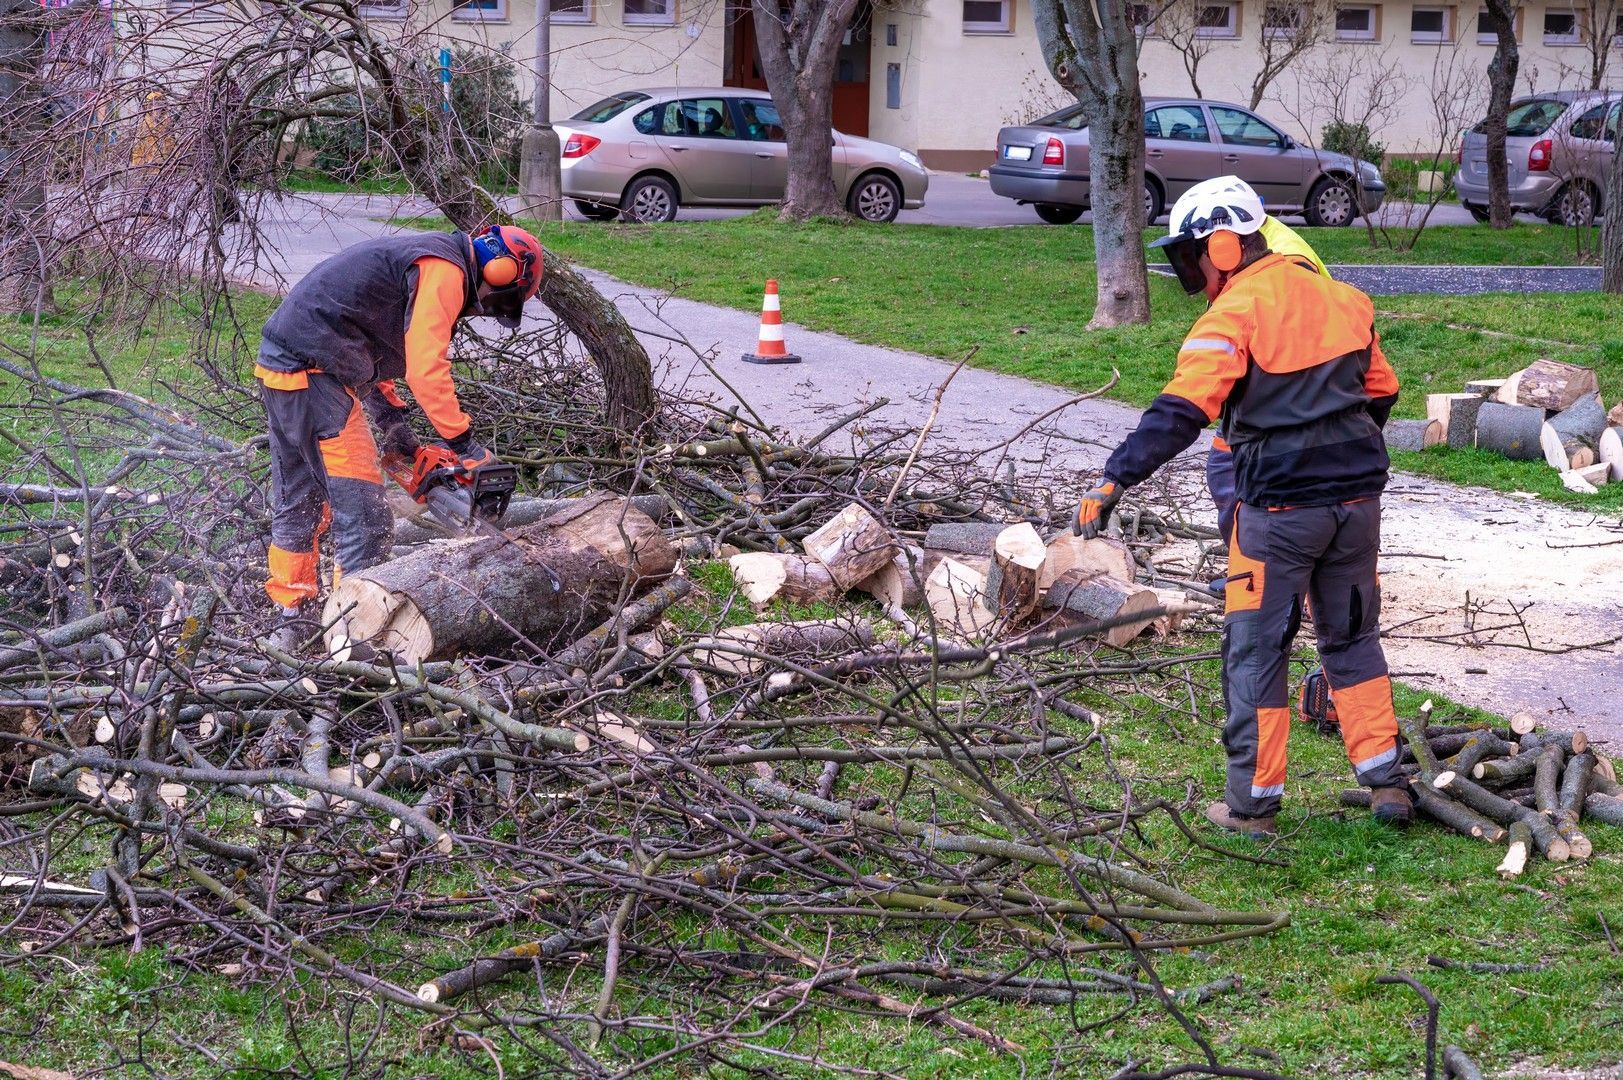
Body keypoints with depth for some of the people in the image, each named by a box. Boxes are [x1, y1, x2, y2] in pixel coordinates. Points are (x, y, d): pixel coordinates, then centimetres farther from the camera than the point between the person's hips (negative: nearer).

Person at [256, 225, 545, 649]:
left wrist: (392, 421, 18)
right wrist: (467, 446, -16)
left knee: (297, 502, 21)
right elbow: (426, 370, -20)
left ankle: (292, 616, 32)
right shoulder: (445, 271, -10)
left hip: (280, 361, 11)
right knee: (364, 518, -7)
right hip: (315, 374, -11)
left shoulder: (416, 258, 21)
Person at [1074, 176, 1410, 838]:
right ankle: (1385, 782, 17)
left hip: (1279, 508, -6)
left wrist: (1115, 481, -26)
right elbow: (1380, 393, 20)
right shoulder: (1340, 300, 10)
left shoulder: (1234, 315, -12)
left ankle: (1253, 802, 9)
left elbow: (1180, 412, -23)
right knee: (1352, 638, 19)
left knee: (1256, 651, 5)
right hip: (1357, 498, 6)